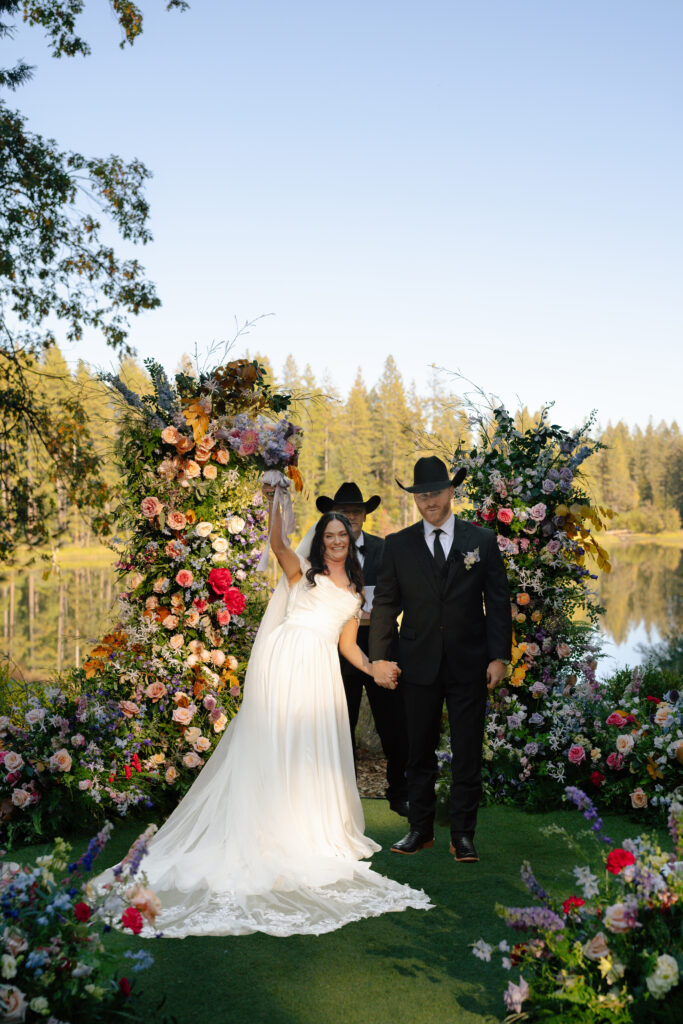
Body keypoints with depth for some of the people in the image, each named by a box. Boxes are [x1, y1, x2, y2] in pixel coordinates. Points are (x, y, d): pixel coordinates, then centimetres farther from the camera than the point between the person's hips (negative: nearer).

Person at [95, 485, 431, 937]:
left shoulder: (354, 591, 23)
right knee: (274, 742, -4)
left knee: (315, 747, 5)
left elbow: (348, 643, 20)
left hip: (321, 670, 4)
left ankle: (313, 828, 14)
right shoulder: (302, 571, 10)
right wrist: (275, 503, -19)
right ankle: (270, 827, 4)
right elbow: (278, 544, -10)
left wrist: (374, 668, 6)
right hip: (285, 657, -4)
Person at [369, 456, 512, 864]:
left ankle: (463, 834, 17)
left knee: (468, 754, 5)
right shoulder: (398, 545, 4)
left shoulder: (483, 540, 3)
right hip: (419, 665, 1)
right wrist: (379, 658, -6)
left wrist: (500, 656, -4)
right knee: (420, 753, 10)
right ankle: (421, 830, 23)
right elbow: (386, 603, 3)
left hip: (470, 666, -1)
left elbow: (498, 601, 3)